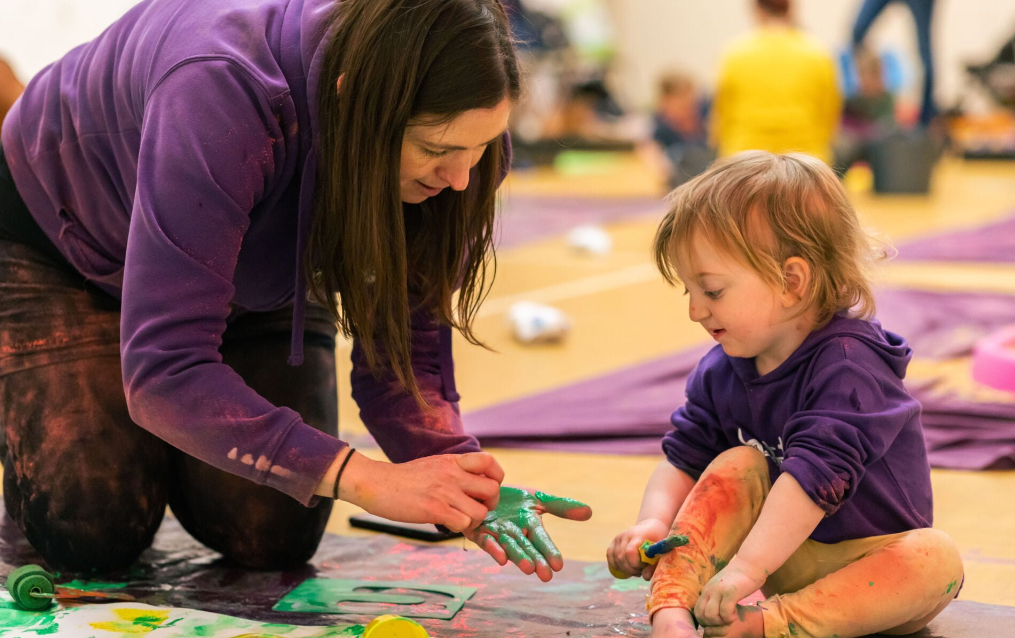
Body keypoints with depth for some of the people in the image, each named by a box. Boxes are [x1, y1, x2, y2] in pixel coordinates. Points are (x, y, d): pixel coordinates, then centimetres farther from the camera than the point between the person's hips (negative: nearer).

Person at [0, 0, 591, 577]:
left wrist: (468, 483, -41)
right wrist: (362, 478, -53)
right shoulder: (219, 94, -46)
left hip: (257, 272, 4)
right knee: (92, 533, -13)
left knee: (272, 539, -7)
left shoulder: (451, 130, -29)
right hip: (65, 242, -4)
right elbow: (163, 372, -48)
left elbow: (402, 351, -22)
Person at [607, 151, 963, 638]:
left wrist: (748, 565, -42)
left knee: (937, 558, -33)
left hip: (868, 555, -5)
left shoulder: (847, 365, -23)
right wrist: (654, 521, -17)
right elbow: (683, 457, 5)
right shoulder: (720, 372, 0)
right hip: (779, 552, 5)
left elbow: (818, 472, -34)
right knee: (738, 464, -17)